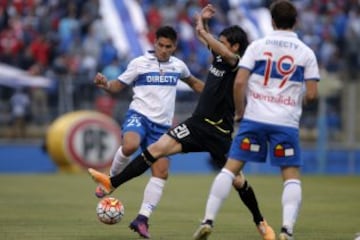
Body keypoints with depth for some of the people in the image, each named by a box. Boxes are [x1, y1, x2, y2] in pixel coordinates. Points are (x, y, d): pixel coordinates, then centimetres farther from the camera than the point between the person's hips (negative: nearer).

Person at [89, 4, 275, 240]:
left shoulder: (238, 65, -12)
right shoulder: (219, 56, 8)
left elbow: (227, 55, -34)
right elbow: (205, 37, 21)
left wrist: (203, 31, -30)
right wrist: (203, 20, 2)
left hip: (219, 132, -6)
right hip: (197, 123, 6)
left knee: (237, 179, 0)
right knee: (156, 149, -5)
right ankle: (112, 183, -6)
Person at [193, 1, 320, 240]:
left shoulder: (258, 46, 3)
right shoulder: (305, 52, 3)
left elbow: (239, 82, -5)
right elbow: (312, 95, -1)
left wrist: (240, 111, 10)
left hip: (254, 118, 0)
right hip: (286, 122, 0)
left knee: (231, 167, 6)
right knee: (292, 176, 6)